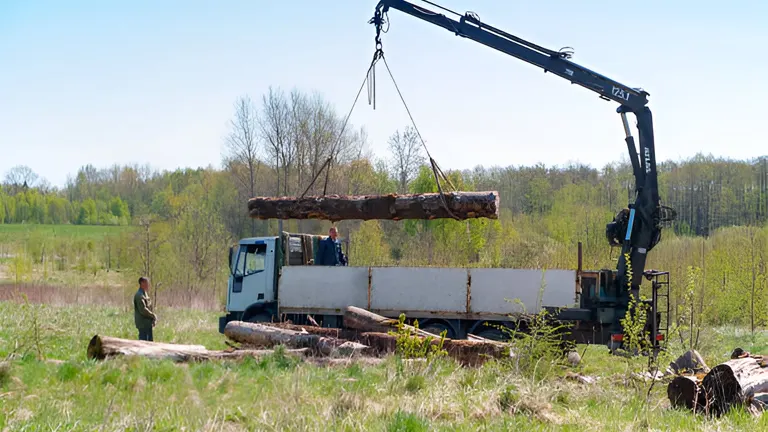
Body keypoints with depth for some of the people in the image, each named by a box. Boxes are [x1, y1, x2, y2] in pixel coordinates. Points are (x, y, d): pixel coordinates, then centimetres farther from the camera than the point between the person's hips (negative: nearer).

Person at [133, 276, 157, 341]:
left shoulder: (145, 294, 16)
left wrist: (154, 317, 8)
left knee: (150, 340, 14)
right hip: (143, 324, -10)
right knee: (143, 340, -7)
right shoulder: (139, 295, -17)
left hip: (148, 323, 10)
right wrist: (153, 315, -14)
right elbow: (143, 310, -24)